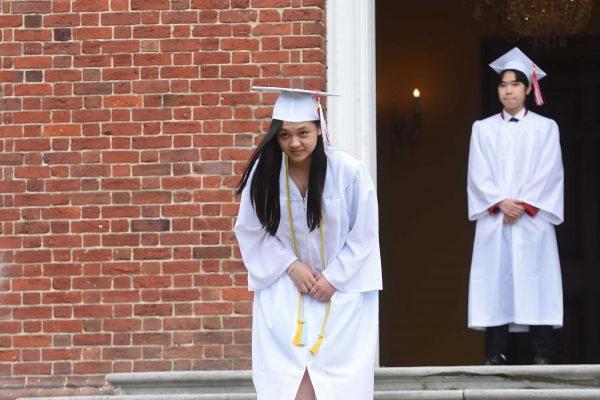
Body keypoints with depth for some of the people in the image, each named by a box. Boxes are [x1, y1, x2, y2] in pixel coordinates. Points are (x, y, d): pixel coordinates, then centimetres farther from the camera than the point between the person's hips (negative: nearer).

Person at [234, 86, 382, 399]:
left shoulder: (349, 171, -16)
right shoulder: (263, 173, -11)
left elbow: (364, 234, -7)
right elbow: (251, 231, 0)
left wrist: (333, 278, -11)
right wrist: (291, 265, -10)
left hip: (342, 288, -1)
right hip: (284, 287, 1)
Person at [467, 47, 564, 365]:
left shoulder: (545, 128, 9)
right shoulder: (483, 128, 13)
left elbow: (548, 173, 0)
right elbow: (479, 174, 4)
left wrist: (524, 204, -11)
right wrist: (501, 203, -11)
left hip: (532, 220, -1)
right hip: (494, 220, 1)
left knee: (535, 286, -6)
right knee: (495, 282, -4)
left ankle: (542, 356, -6)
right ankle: (495, 355, -3)